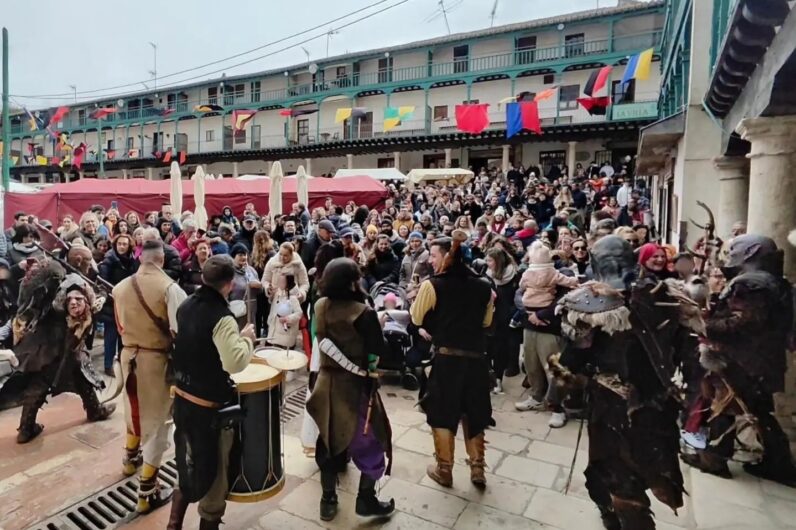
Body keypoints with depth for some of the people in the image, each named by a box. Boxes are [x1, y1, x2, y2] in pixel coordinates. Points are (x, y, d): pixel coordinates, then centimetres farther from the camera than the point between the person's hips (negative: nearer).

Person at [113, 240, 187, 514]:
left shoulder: (120, 287, -1)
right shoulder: (169, 288, -20)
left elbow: (120, 326, 11)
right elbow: (180, 331, -23)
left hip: (128, 355, 6)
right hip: (156, 359, -6)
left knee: (135, 408, 29)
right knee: (156, 419, 5)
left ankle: (131, 457, 52)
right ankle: (147, 492, 12)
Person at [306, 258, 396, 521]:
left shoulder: (320, 306, -5)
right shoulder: (363, 312, -22)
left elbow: (324, 341, 7)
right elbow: (379, 350, -16)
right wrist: (377, 325, -1)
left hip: (327, 381, 6)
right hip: (355, 385, -6)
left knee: (330, 439, 20)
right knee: (370, 440, 14)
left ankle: (328, 500, 32)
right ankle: (366, 500, 24)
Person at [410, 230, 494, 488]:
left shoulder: (432, 285, -9)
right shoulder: (483, 286, 3)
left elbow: (417, 318, 0)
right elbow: (486, 322, 14)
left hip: (446, 357, -4)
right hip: (476, 357, 4)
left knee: (442, 413, 12)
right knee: (473, 412, 19)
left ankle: (444, 471, 24)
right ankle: (477, 469, 26)